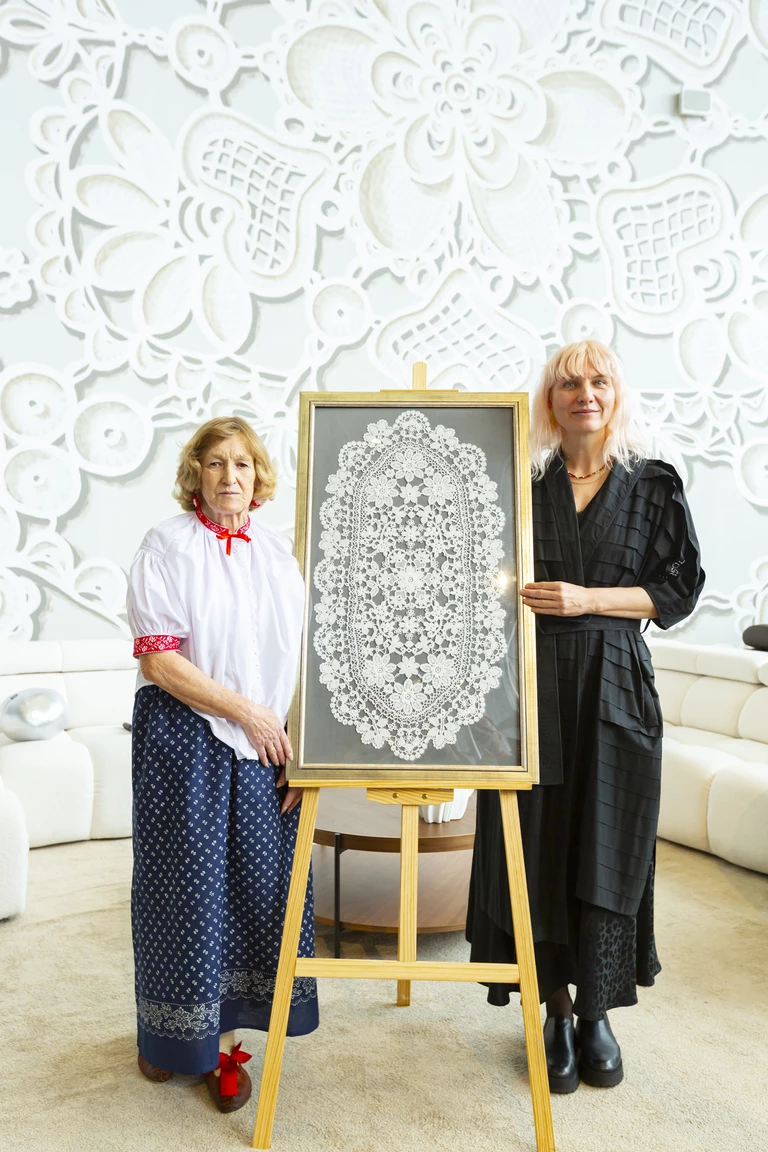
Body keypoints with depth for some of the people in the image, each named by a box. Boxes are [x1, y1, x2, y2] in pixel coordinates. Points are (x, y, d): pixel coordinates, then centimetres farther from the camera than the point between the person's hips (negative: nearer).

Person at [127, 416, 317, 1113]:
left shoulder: (277, 551, 7)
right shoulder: (168, 546, -5)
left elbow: (299, 658, 7)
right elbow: (158, 660, -13)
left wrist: (298, 746, -1)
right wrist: (247, 713, -13)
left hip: (265, 745, 4)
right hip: (185, 736, -3)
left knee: (257, 879, 6)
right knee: (187, 879, 6)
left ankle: (225, 1039, 25)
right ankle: (171, 1035, 30)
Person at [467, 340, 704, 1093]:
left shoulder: (652, 485, 5)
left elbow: (678, 589, 0)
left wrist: (586, 599, -11)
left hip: (613, 686, 0)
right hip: (531, 683, 1)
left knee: (605, 852, 5)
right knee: (537, 846, 4)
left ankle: (597, 1012, 23)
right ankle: (556, 1009, 22)